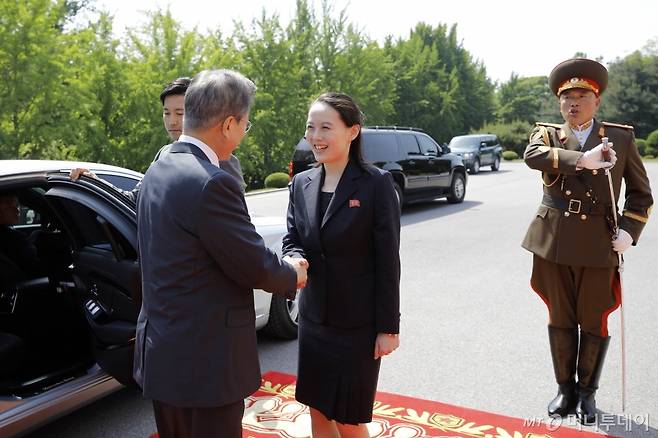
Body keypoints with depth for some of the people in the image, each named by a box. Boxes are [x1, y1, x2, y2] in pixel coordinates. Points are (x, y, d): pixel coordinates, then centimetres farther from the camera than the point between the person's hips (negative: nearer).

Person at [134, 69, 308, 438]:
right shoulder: (212, 183, -24)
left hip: (162, 352, 9)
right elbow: (255, 265, -18)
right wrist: (293, 274, 3)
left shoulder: (159, 169, 6)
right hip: (205, 360, -9)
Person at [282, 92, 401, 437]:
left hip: (358, 322, -5)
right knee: (318, 409, 17)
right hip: (313, 318, 5)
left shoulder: (376, 183, -13)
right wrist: (296, 261, -16)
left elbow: (387, 262, -12)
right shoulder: (301, 183, 2)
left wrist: (388, 328, -11)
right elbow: (292, 240, 8)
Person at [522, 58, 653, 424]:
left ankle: (587, 392, 27)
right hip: (554, 242, 1)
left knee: (594, 321, 8)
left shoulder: (621, 138, 5)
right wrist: (582, 159, -28)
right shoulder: (547, 133, 6)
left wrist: (629, 231, -6)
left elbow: (641, 193, 9)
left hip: (598, 243, 0)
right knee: (560, 319, 12)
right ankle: (565, 388, 29)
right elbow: (532, 155, -19)